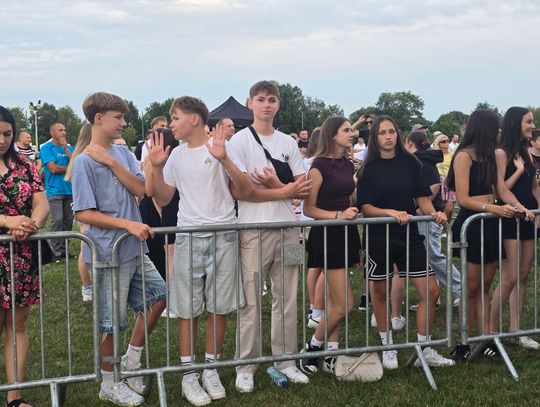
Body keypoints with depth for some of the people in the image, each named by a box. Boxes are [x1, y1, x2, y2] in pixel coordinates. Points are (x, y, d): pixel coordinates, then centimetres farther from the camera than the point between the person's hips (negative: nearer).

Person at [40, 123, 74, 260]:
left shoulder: (69, 147, 13)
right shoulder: (46, 148, -2)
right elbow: (53, 168, -13)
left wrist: (66, 148, -6)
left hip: (69, 189, 5)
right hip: (55, 190, -5)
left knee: (68, 220, 7)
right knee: (57, 220, -9)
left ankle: (64, 249, 16)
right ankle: (56, 252, -4)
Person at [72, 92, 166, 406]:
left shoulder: (123, 153, 7)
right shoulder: (85, 162, -13)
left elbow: (140, 189, -6)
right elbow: (84, 214, -17)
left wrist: (112, 163, -15)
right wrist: (129, 224, -21)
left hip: (135, 249, 7)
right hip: (109, 253, -7)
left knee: (158, 297, 14)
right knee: (112, 322, 4)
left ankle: (131, 362, 29)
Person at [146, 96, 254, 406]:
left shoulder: (222, 147, -4)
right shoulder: (177, 155, 8)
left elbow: (248, 190, -11)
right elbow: (163, 199, 11)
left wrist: (224, 160, -23)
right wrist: (156, 167, -2)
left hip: (223, 237, -2)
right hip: (189, 238, 3)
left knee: (219, 307, 6)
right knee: (188, 309, 5)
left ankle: (211, 369, 21)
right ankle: (189, 374, 14)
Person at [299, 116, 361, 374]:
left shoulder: (348, 165, 12)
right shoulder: (320, 166, -10)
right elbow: (309, 209, -12)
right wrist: (338, 215, -21)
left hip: (346, 233, 8)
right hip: (326, 235, -7)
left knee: (335, 302, 10)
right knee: (345, 304, -8)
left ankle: (331, 355, 17)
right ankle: (311, 349, 8)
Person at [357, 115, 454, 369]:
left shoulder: (410, 163, 4)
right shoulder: (369, 169, -3)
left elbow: (422, 197, 5)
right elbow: (366, 208, -8)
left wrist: (433, 213, -15)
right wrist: (391, 212, -24)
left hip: (409, 235, 3)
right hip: (379, 237, -2)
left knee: (431, 291, 0)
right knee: (380, 293, 8)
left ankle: (425, 350, 14)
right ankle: (388, 348, 27)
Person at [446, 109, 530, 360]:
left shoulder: (488, 156, 14)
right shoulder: (464, 156, -11)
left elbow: (502, 190, 9)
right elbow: (463, 199, -17)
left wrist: (517, 206, -10)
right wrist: (495, 208, -26)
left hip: (490, 225, 7)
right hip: (471, 225, -7)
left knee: (485, 286, 9)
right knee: (471, 288, -2)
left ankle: (485, 337, 14)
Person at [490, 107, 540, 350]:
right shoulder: (501, 153, -10)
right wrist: (518, 169, -11)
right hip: (509, 219, -8)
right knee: (509, 279, -8)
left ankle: (515, 330, 16)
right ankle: (492, 332, 1)